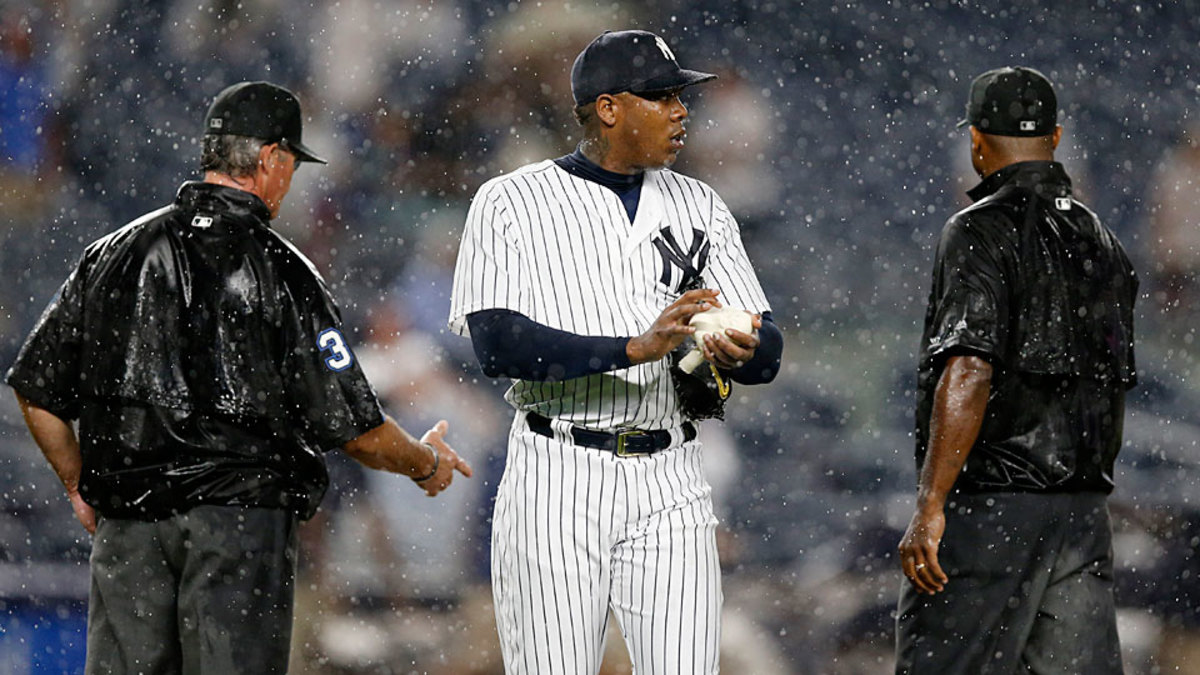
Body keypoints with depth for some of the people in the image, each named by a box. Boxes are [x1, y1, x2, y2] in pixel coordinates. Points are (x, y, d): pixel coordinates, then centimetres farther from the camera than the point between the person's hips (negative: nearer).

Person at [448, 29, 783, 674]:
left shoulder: (698, 207, 14)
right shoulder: (510, 203, 1)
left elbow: (769, 348, 8)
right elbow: (497, 343, -13)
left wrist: (737, 352, -17)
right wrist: (636, 348, -23)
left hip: (668, 493, 3)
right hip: (556, 479, -3)